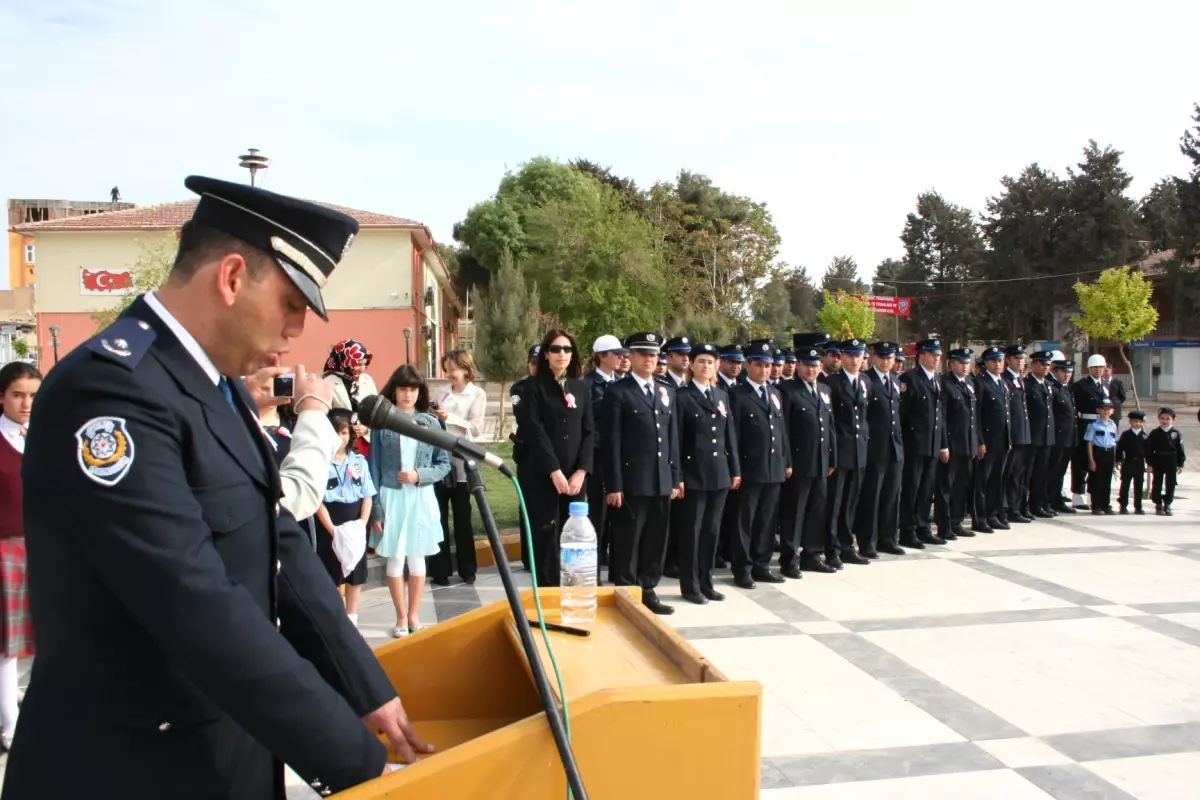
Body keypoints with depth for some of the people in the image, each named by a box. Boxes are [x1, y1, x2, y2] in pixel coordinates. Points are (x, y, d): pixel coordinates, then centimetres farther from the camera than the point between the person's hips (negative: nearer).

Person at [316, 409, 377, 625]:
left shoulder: (359, 461, 3)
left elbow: (368, 496, 3)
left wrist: (362, 524, -9)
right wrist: (332, 529, -16)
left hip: (355, 526, 4)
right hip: (329, 527, -4)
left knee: (356, 576, 12)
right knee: (329, 577, 2)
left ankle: (351, 619, 25)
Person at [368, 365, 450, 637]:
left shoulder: (430, 422, 1)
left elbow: (444, 464, 4)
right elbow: (374, 469, -2)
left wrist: (419, 476, -13)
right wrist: (375, 509, -5)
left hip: (421, 499, 2)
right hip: (392, 498, -1)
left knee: (417, 558, 9)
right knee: (395, 559, 5)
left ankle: (414, 616, 22)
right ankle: (401, 618, 19)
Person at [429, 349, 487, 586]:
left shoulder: (477, 394, 1)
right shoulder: (442, 393, 10)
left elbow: (477, 429, -8)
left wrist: (450, 418, -17)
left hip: (461, 461, -3)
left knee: (462, 518, 6)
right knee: (438, 517, 3)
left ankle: (467, 569, 17)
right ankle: (440, 569, 11)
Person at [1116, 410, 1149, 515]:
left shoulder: (1144, 436, 5)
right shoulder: (1126, 435, -1)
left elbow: (1148, 450, 6)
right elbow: (1120, 447, -2)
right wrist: (1119, 460, -8)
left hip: (1140, 463, 2)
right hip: (1128, 462, -2)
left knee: (1139, 486, 7)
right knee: (1125, 484, 2)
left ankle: (1138, 507, 13)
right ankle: (1123, 506, 8)